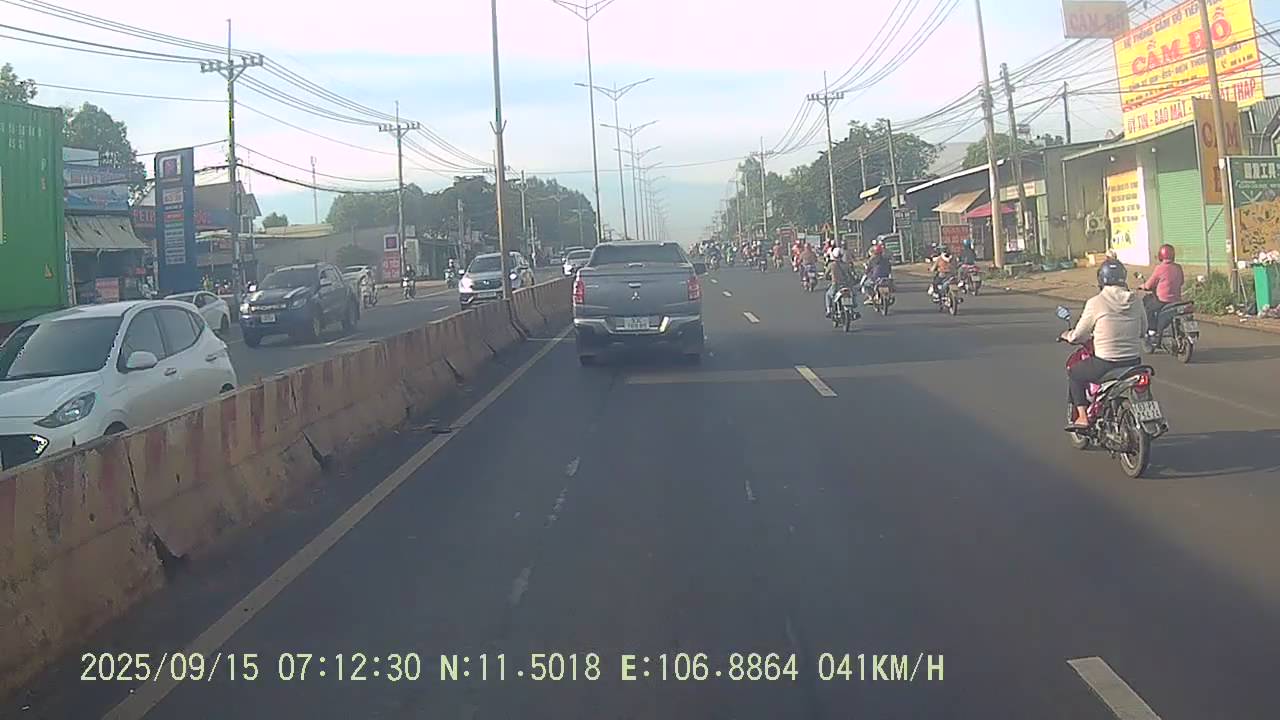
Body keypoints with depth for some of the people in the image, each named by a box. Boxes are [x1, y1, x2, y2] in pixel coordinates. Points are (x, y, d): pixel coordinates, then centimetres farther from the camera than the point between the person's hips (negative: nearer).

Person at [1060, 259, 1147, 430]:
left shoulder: (1095, 303, -11)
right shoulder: (1135, 300, 2)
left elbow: (1078, 335, -4)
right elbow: (1143, 330, 12)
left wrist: (1067, 335, 18)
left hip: (1105, 363, -5)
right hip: (1134, 361, 5)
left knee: (1074, 373, 20)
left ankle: (1082, 416, 10)